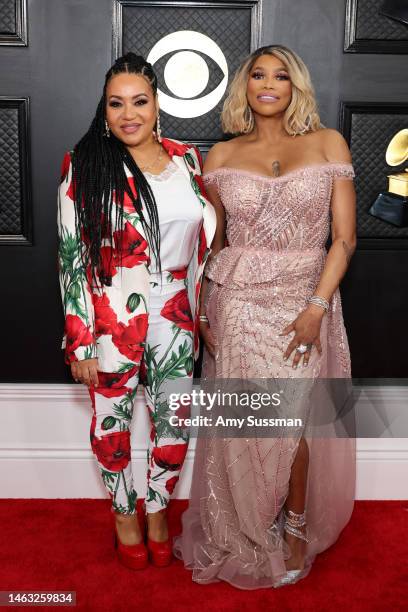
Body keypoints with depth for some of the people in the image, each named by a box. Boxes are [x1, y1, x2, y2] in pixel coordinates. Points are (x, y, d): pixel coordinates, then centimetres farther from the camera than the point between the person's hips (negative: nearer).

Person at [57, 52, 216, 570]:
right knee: (113, 421, 14)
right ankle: (124, 513, 40)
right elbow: (72, 257, -9)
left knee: (175, 421, 13)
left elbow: (203, 239, 11)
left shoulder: (185, 158, 3)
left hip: (173, 317, 3)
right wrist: (81, 343, -11)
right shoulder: (85, 166, -9)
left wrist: (204, 310, 11)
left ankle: (157, 508, 40)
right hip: (111, 319, -3)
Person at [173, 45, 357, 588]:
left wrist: (316, 307, -11)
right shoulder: (222, 156, 7)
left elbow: (344, 237, -2)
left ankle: (296, 525, 32)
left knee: (293, 420, 5)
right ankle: (247, 531, 30)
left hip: (304, 303, -1)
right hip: (236, 303, 1)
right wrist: (200, 310, 4)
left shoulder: (328, 144, 2)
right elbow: (211, 242, 11)